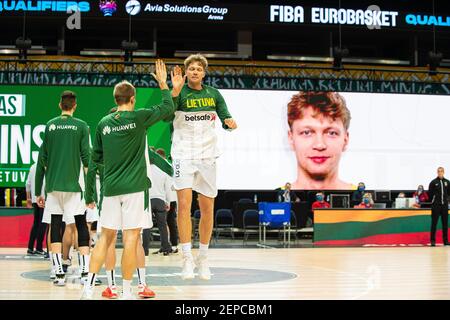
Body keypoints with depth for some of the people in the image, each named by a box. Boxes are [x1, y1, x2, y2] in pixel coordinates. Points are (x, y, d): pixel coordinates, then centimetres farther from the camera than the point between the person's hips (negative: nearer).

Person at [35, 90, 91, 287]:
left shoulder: (50, 126, 7)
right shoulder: (81, 126, 1)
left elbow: (42, 160, 7)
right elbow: (86, 157, -5)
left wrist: (38, 191, 12)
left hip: (53, 184, 2)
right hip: (74, 184, -2)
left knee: (55, 225, 6)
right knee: (81, 224, 4)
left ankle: (59, 274, 2)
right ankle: (85, 272, -3)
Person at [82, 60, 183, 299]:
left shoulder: (104, 123, 6)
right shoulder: (138, 117, -5)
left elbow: (96, 157, 13)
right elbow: (168, 108, 6)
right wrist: (163, 84, 18)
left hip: (111, 187, 4)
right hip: (134, 187, -4)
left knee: (106, 237, 11)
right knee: (131, 238, -1)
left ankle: (89, 286, 6)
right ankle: (126, 291, 2)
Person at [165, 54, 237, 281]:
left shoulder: (213, 94, 6)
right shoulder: (179, 93, -5)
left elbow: (225, 118, 9)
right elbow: (167, 116, -21)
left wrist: (229, 123, -14)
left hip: (207, 155, 4)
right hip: (183, 154, -3)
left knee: (207, 208, 8)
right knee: (184, 204, -15)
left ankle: (203, 258, 22)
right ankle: (187, 258, -10)